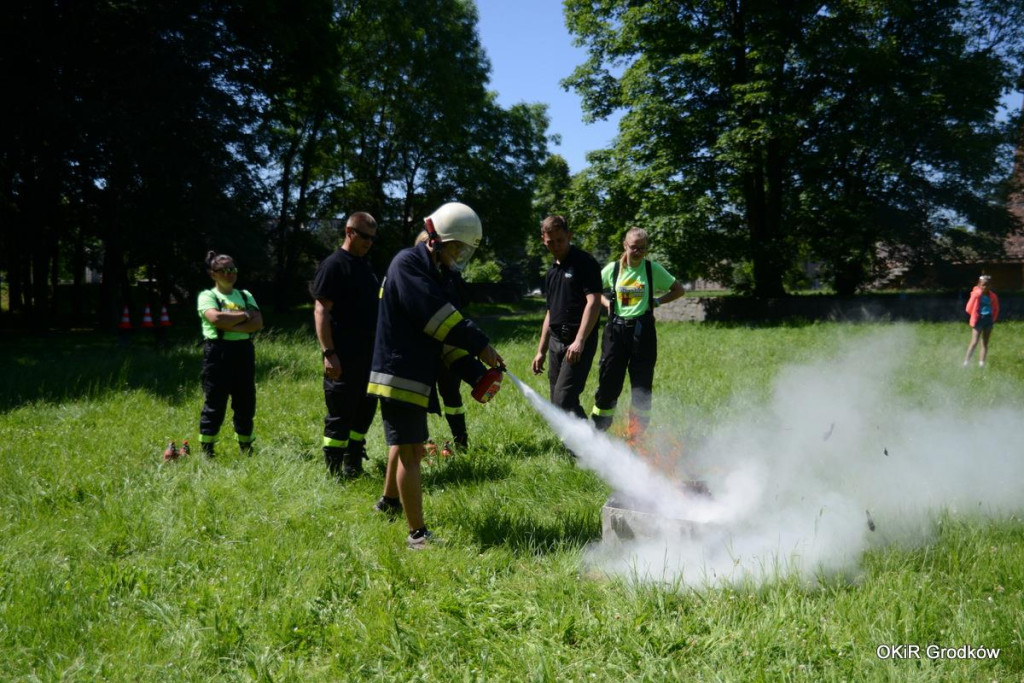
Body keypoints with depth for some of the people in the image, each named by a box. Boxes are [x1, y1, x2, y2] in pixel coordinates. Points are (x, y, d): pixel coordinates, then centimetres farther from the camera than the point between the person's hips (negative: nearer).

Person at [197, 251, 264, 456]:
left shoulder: (245, 296, 15)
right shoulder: (207, 296, 2)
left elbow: (258, 323, 0)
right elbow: (215, 318, -18)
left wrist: (231, 325, -13)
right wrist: (244, 315, -7)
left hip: (243, 351, 4)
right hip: (218, 351, -4)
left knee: (246, 401, 7)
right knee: (215, 402, -3)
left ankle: (246, 448, 19)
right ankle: (206, 450, 7)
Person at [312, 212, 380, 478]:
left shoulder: (365, 265, 16)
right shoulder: (333, 265, -10)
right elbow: (321, 311, -16)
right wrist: (328, 353, -22)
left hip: (368, 353, 8)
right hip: (344, 357, -8)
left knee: (366, 409, 13)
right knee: (340, 416, -2)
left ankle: (353, 465, 25)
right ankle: (335, 471, 7)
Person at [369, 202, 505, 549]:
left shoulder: (432, 273, 16)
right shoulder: (407, 264, -14)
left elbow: (445, 331, 12)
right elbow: (437, 316, -25)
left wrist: (477, 372, 2)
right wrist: (480, 345, -21)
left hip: (416, 377, 10)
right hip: (399, 376, -10)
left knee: (409, 446, 24)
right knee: (409, 451, -8)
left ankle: (389, 501, 45)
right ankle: (417, 534, -3)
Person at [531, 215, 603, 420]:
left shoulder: (584, 263, -6)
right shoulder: (552, 272, 19)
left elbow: (593, 302, -16)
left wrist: (579, 341, -24)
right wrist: (541, 351, 21)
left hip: (578, 343, -8)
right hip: (556, 342, 8)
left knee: (563, 401, -17)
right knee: (558, 404, 8)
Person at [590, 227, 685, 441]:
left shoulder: (653, 269, 0)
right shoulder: (613, 269, 2)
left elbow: (679, 290, 9)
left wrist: (656, 302, -1)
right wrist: (606, 303, 1)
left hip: (643, 330, 0)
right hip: (616, 329, 0)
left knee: (642, 384, 4)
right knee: (609, 381, -1)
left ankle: (635, 436, 15)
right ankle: (597, 430, 9)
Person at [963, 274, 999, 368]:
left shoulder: (993, 296, 4)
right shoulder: (976, 294, -8)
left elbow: (996, 309, 16)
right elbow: (969, 308, -4)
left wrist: (993, 319, 6)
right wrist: (975, 316, 1)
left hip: (988, 320, 5)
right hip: (978, 320, -5)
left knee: (985, 343, 6)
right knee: (974, 342, -10)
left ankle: (981, 364, 9)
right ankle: (966, 362, -8)